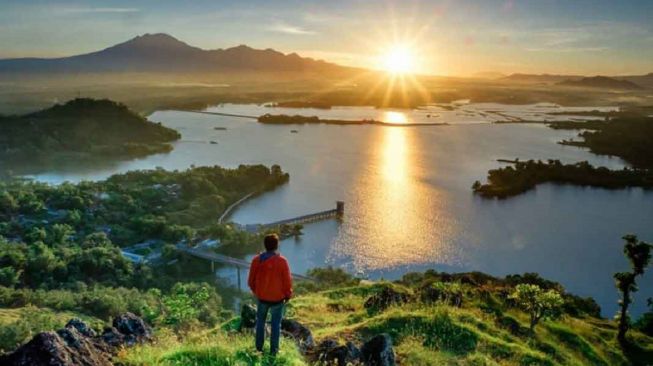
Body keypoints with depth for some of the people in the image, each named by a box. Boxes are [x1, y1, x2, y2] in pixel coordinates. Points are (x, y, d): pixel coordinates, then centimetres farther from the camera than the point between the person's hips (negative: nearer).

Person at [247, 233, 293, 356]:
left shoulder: (257, 260, -11)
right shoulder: (282, 261, -21)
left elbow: (251, 280, -2)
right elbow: (287, 281, -14)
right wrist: (288, 295, 4)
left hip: (262, 297, 3)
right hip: (277, 298, -3)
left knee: (260, 321, 23)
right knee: (276, 324, 15)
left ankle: (259, 347, 34)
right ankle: (274, 350, 24)